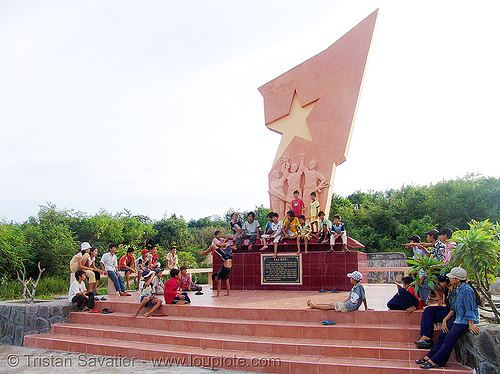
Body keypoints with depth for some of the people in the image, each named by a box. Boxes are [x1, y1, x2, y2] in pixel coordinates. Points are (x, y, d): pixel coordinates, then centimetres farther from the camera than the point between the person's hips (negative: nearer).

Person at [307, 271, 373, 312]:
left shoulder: (359, 286, -17)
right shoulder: (354, 288, 12)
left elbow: (364, 298, -13)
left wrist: (366, 308, -6)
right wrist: (340, 303, 18)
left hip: (350, 307, -9)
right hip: (348, 304, 9)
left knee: (331, 306, -3)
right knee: (332, 304, 8)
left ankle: (314, 306, 4)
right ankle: (314, 305, 13)